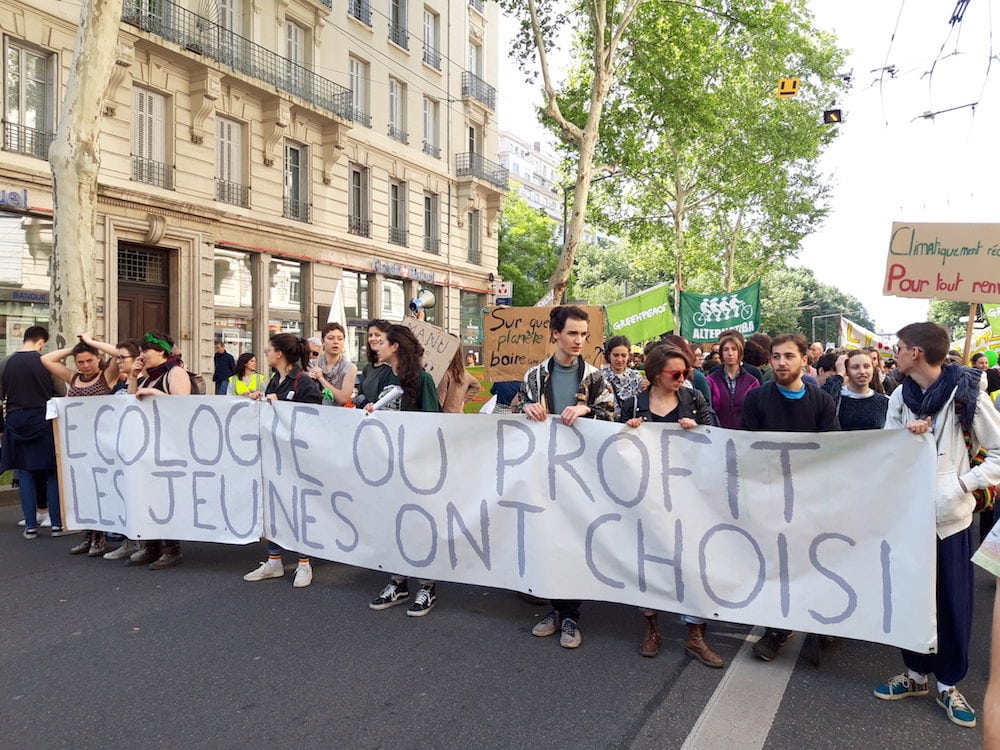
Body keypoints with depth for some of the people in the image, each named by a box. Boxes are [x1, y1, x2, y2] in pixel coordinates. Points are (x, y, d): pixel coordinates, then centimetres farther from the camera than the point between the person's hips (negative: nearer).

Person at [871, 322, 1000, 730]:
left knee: (953, 603, 6)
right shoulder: (900, 396, 4)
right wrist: (905, 437, -12)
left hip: (950, 515, -4)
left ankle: (948, 683, 23)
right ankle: (916, 673, 28)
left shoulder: (967, 393, -10)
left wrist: (963, 484, -16)